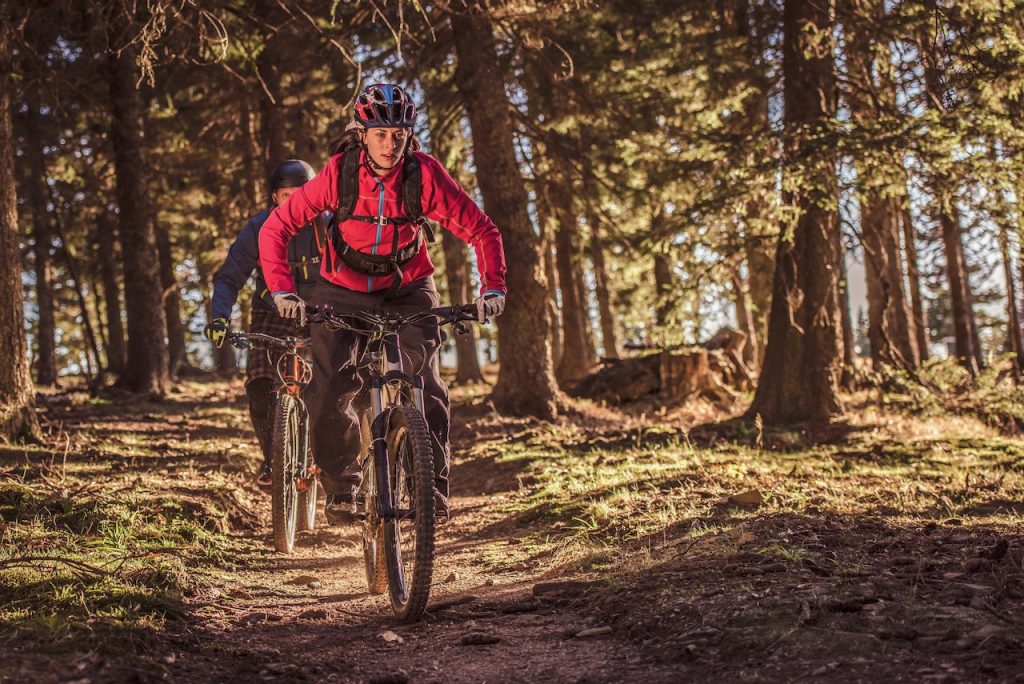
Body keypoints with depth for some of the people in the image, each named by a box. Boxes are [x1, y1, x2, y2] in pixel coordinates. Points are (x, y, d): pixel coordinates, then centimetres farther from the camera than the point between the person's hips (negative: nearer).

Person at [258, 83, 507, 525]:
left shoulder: (424, 174, -22)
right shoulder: (339, 172, -22)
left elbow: (481, 230, -17)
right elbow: (276, 228, -19)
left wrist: (493, 288, -32)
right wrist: (283, 290, -32)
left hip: (408, 289, 0)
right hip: (344, 291, 0)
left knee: (424, 384, -19)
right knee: (327, 391, -14)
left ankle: (433, 484, -9)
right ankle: (339, 487, 5)